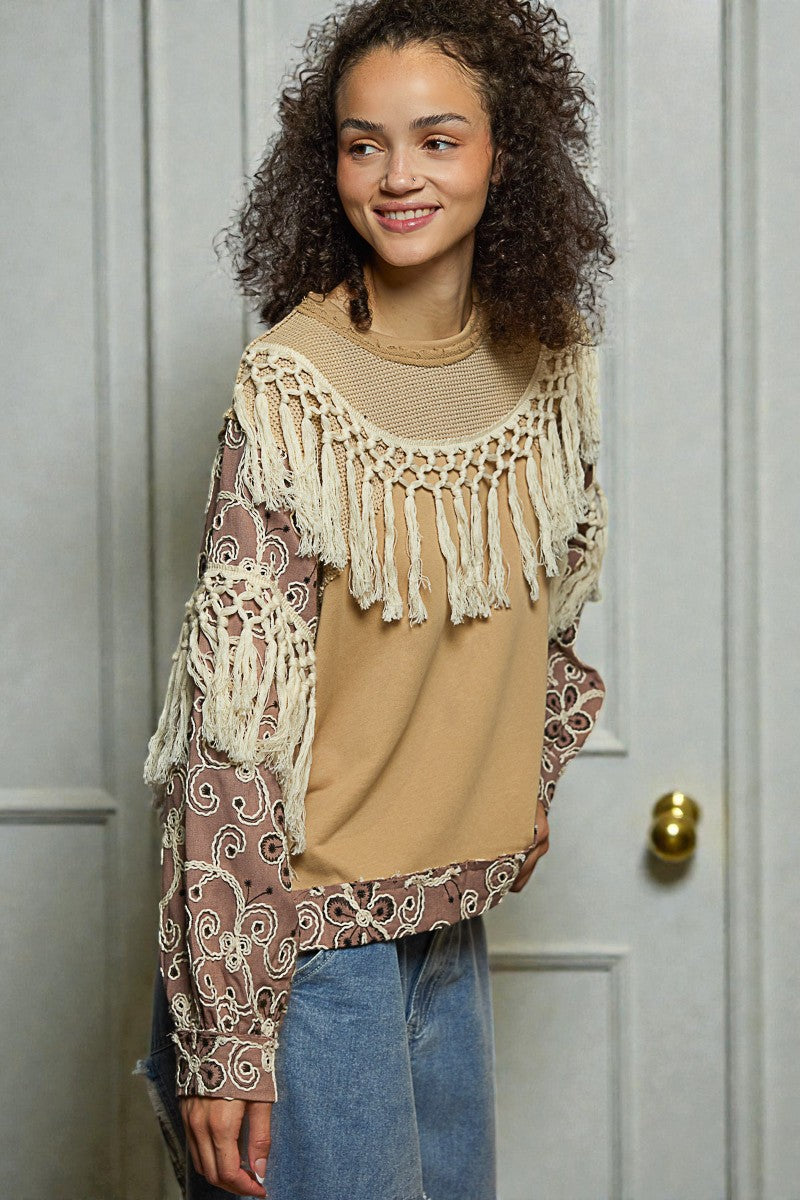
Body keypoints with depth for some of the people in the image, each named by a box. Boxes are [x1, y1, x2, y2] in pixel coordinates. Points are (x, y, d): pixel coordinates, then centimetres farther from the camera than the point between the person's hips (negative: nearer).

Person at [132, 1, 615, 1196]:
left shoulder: (549, 359, 1)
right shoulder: (293, 387, -17)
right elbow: (234, 710, -20)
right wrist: (223, 1031, -22)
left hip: (453, 913, 6)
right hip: (311, 919, -6)